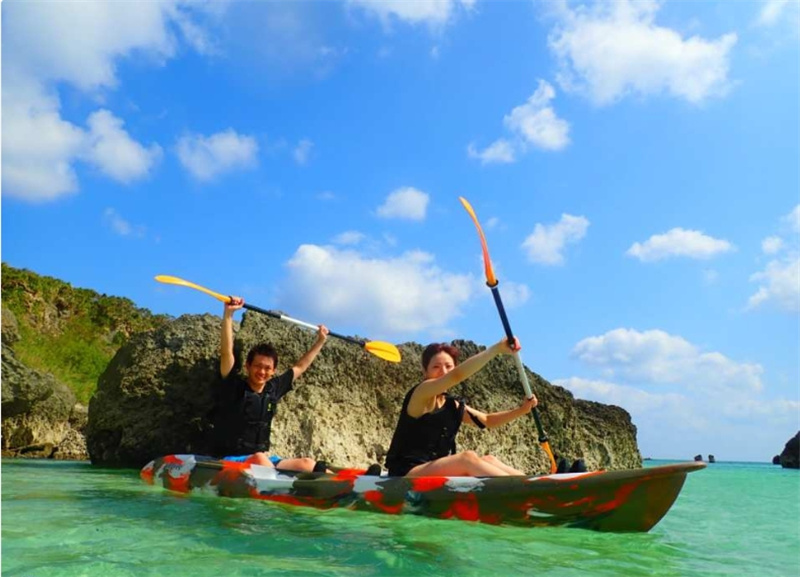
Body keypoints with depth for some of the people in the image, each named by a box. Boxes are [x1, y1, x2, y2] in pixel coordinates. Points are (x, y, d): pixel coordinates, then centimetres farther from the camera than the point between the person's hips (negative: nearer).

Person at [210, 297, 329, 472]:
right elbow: (226, 353, -20)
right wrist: (228, 314, -29)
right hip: (230, 460, -5)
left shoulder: (273, 389, 9)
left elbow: (299, 367, 22)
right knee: (259, 459, -37)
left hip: (264, 460, 5)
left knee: (306, 463, -18)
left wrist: (320, 341, 27)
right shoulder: (234, 386, -5)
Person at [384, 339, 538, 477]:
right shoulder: (420, 394, -12)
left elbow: (487, 421, 19)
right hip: (406, 475, -8)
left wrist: (521, 410, 2)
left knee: (488, 460, -13)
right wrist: (496, 349, -35)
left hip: (437, 472, 8)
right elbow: (457, 375, -28)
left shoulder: (453, 406, 13)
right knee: (468, 458, -28)